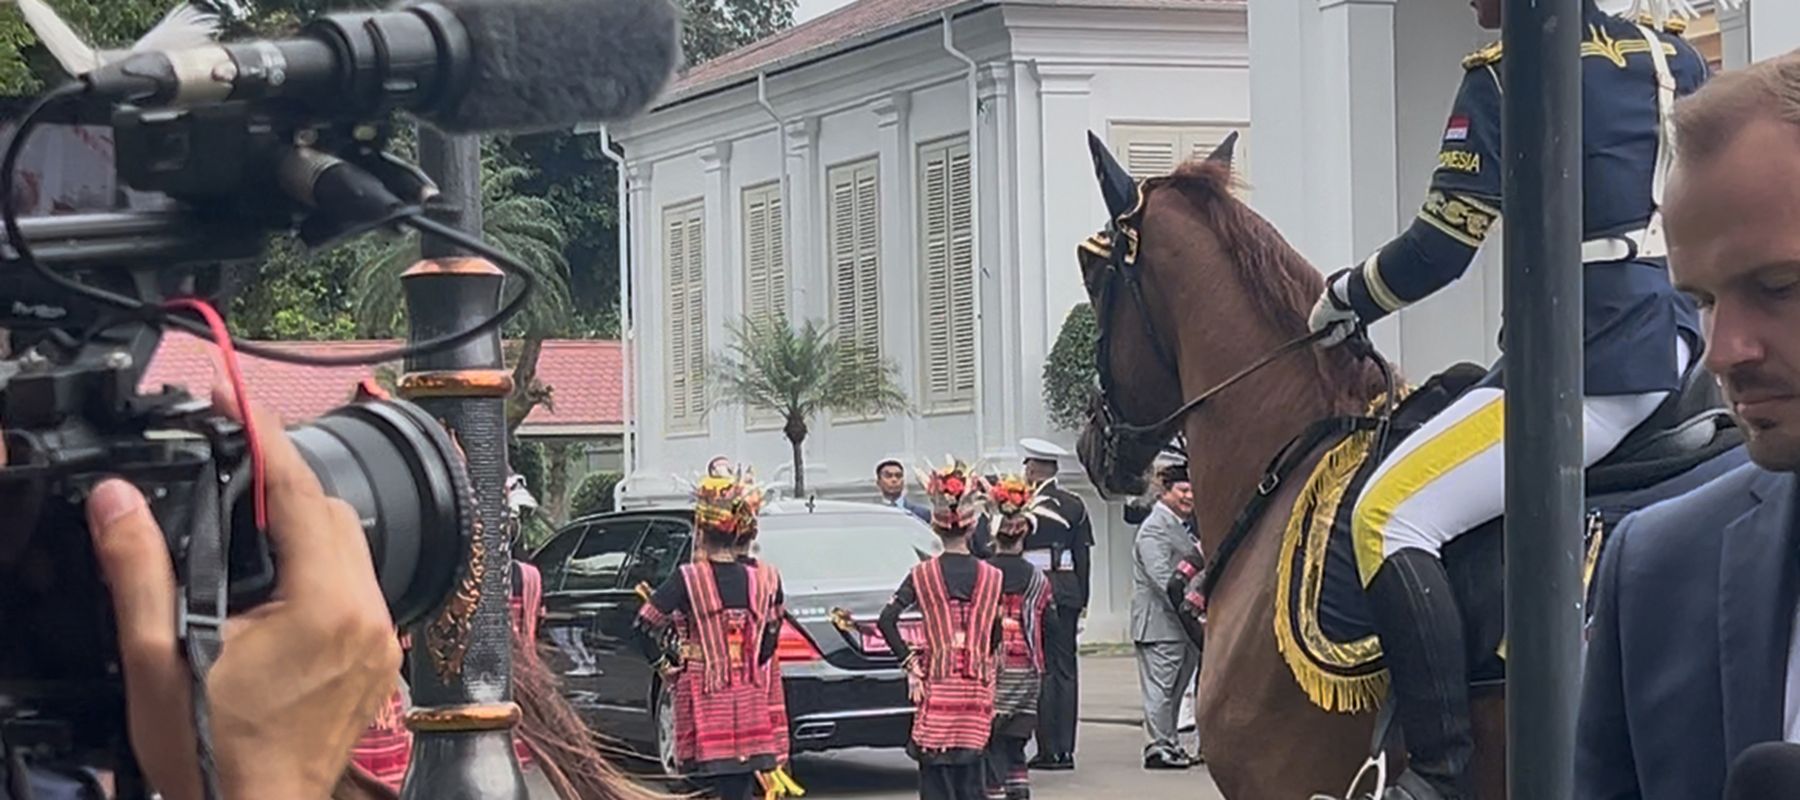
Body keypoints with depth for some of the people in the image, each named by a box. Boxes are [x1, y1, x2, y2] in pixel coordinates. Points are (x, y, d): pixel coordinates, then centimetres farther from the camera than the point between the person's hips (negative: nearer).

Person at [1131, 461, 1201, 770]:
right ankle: (1159, 747, -3)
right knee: (1160, 686, -6)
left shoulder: (1177, 527, 19)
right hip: (1159, 623, -10)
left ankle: (1171, 745, 20)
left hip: (1179, 625, 10)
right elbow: (1162, 577, -22)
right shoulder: (1155, 529, -13)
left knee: (1175, 688, 14)